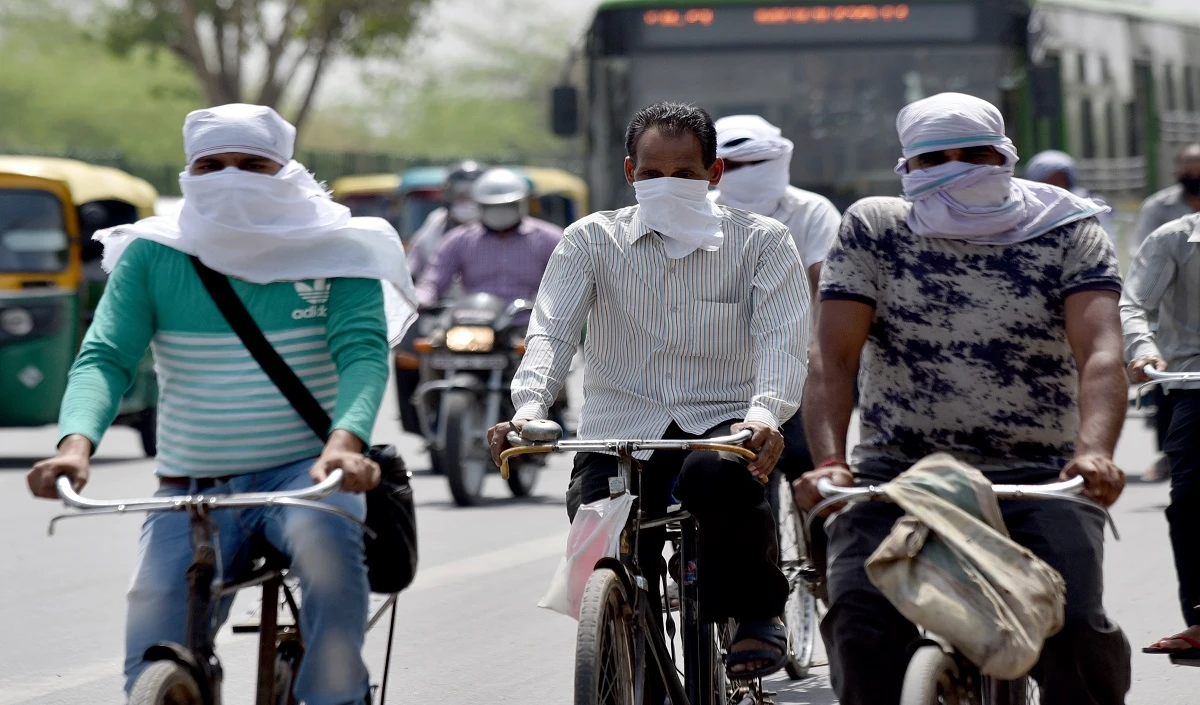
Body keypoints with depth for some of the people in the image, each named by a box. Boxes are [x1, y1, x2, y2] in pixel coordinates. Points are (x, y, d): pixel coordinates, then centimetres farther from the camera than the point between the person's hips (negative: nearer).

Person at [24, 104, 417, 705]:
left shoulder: (334, 250, -2)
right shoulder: (152, 256, 1)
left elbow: (364, 354, -14)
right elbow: (104, 357, -8)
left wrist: (345, 440, -36)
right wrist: (76, 441, -30)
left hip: (304, 472, -2)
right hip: (191, 489, 2)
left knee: (328, 542, -37)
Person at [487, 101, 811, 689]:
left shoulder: (761, 243, 4)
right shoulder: (591, 241, 8)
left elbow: (782, 337, -10)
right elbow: (552, 330, -4)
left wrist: (765, 413, -31)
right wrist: (529, 406, -26)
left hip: (722, 422, -1)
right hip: (619, 430, 2)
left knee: (715, 477, -37)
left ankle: (757, 612, -12)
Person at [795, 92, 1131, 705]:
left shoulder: (1068, 233, 3)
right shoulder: (872, 229, 5)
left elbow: (1100, 352, -13)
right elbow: (833, 358, -4)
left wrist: (1093, 452, -34)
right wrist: (829, 462, -24)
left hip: (1038, 478, -1)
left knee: (1075, 628, -23)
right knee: (861, 628, -25)